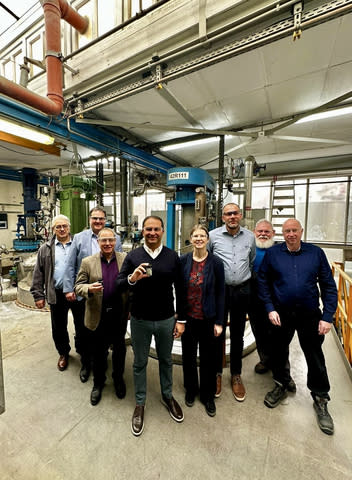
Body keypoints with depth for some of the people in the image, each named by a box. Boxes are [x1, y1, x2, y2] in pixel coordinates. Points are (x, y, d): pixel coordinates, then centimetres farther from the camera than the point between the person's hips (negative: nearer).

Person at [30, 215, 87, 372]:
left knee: (81, 325, 12)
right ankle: (63, 353, 40)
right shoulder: (45, 249, 5)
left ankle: (82, 350, 36)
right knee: (59, 327, 16)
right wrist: (38, 295, 0)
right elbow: (38, 274, 5)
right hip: (57, 294, 2)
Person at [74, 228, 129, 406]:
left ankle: (118, 378, 46)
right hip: (98, 316, 0)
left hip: (119, 315, 0)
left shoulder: (125, 259, -4)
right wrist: (89, 289, -23)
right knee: (98, 352, 18)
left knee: (119, 349, 19)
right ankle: (98, 382, 45)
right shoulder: (87, 262, -3)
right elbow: (78, 286, -1)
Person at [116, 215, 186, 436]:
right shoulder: (133, 256, -6)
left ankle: (167, 396, 47)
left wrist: (181, 319, -2)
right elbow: (119, 285, -9)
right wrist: (132, 278, -31)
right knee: (140, 362, 18)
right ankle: (140, 403, 43)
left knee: (166, 360, 21)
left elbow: (180, 290, -2)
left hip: (166, 319, 1)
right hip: (140, 320, 0)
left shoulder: (173, 256, -5)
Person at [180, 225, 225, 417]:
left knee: (208, 357, 15)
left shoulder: (216, 263, -10)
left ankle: (208, 395, 40)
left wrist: (219, 322, -5)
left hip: (208, 318, -1)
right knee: (188, 354, 19)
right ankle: (191, 389, 45)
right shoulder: (183, 260, -6)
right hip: (188, 317, 2)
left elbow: (220, 293, -6)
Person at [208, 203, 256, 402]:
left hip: (242, 290, 2)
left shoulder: (250, 237, 4)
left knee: (238, 335, 15)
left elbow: (253, 262, 16)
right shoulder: (213, 236, -6)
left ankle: (236, 375, 35)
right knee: (218, 333, 11)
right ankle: (217, 373, 33)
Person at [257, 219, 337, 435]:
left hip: (310, 315, 0)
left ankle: (321, 400, 37)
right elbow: (263, 281, -1)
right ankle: (281, 386, 42)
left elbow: (329, 286, -1)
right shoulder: (273, 253, -6)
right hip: (281, 314, 1)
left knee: (315, 358, 11)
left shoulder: (316, 253, -4)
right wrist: (270, 308, -7)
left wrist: (327, 317, -6)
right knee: (279, 352, 16)